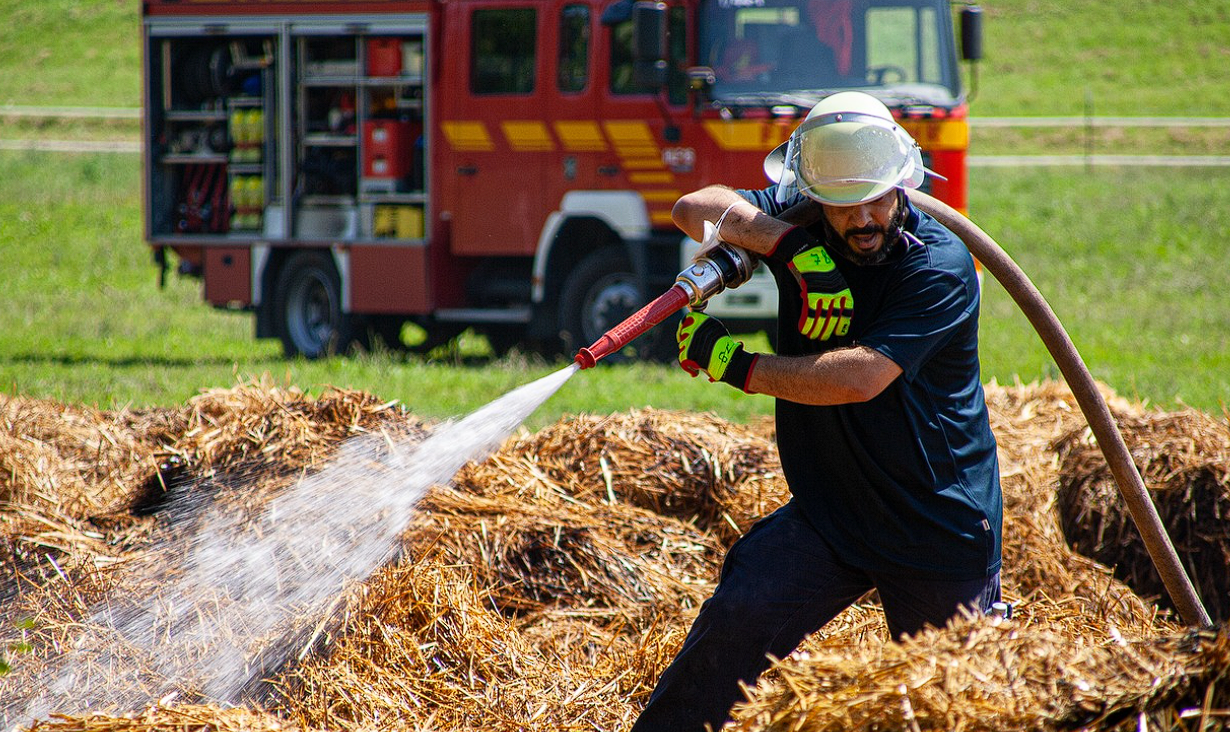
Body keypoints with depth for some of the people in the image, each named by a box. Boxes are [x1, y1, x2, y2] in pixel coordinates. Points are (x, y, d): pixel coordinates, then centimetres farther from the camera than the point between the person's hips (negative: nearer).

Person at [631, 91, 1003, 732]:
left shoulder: (940, 265, -18)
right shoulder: (800, 226, -2)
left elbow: (859, 377, -26)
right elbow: (695, 209, -14)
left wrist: (736, 366, -21)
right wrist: (790, 247, -27)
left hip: (941, 528, -3)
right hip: (828, 510, 4)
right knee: (736, 619, -15)